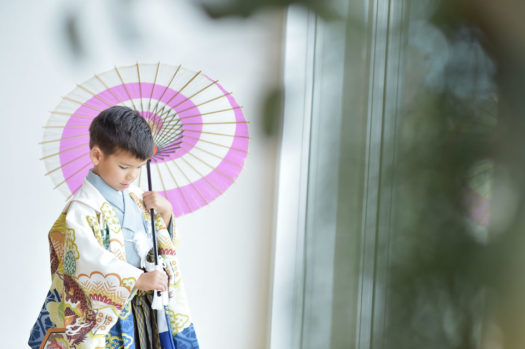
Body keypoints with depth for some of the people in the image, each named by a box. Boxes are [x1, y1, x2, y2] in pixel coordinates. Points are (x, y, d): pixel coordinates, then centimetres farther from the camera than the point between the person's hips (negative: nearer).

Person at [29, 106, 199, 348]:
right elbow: (88, 260, -29)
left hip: (139, 307, 7)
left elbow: (161, 244, 17)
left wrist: (165, 211, -2)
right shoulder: (82, 208, -17)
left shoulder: (135, 196, 7)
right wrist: (139, 279, -35)